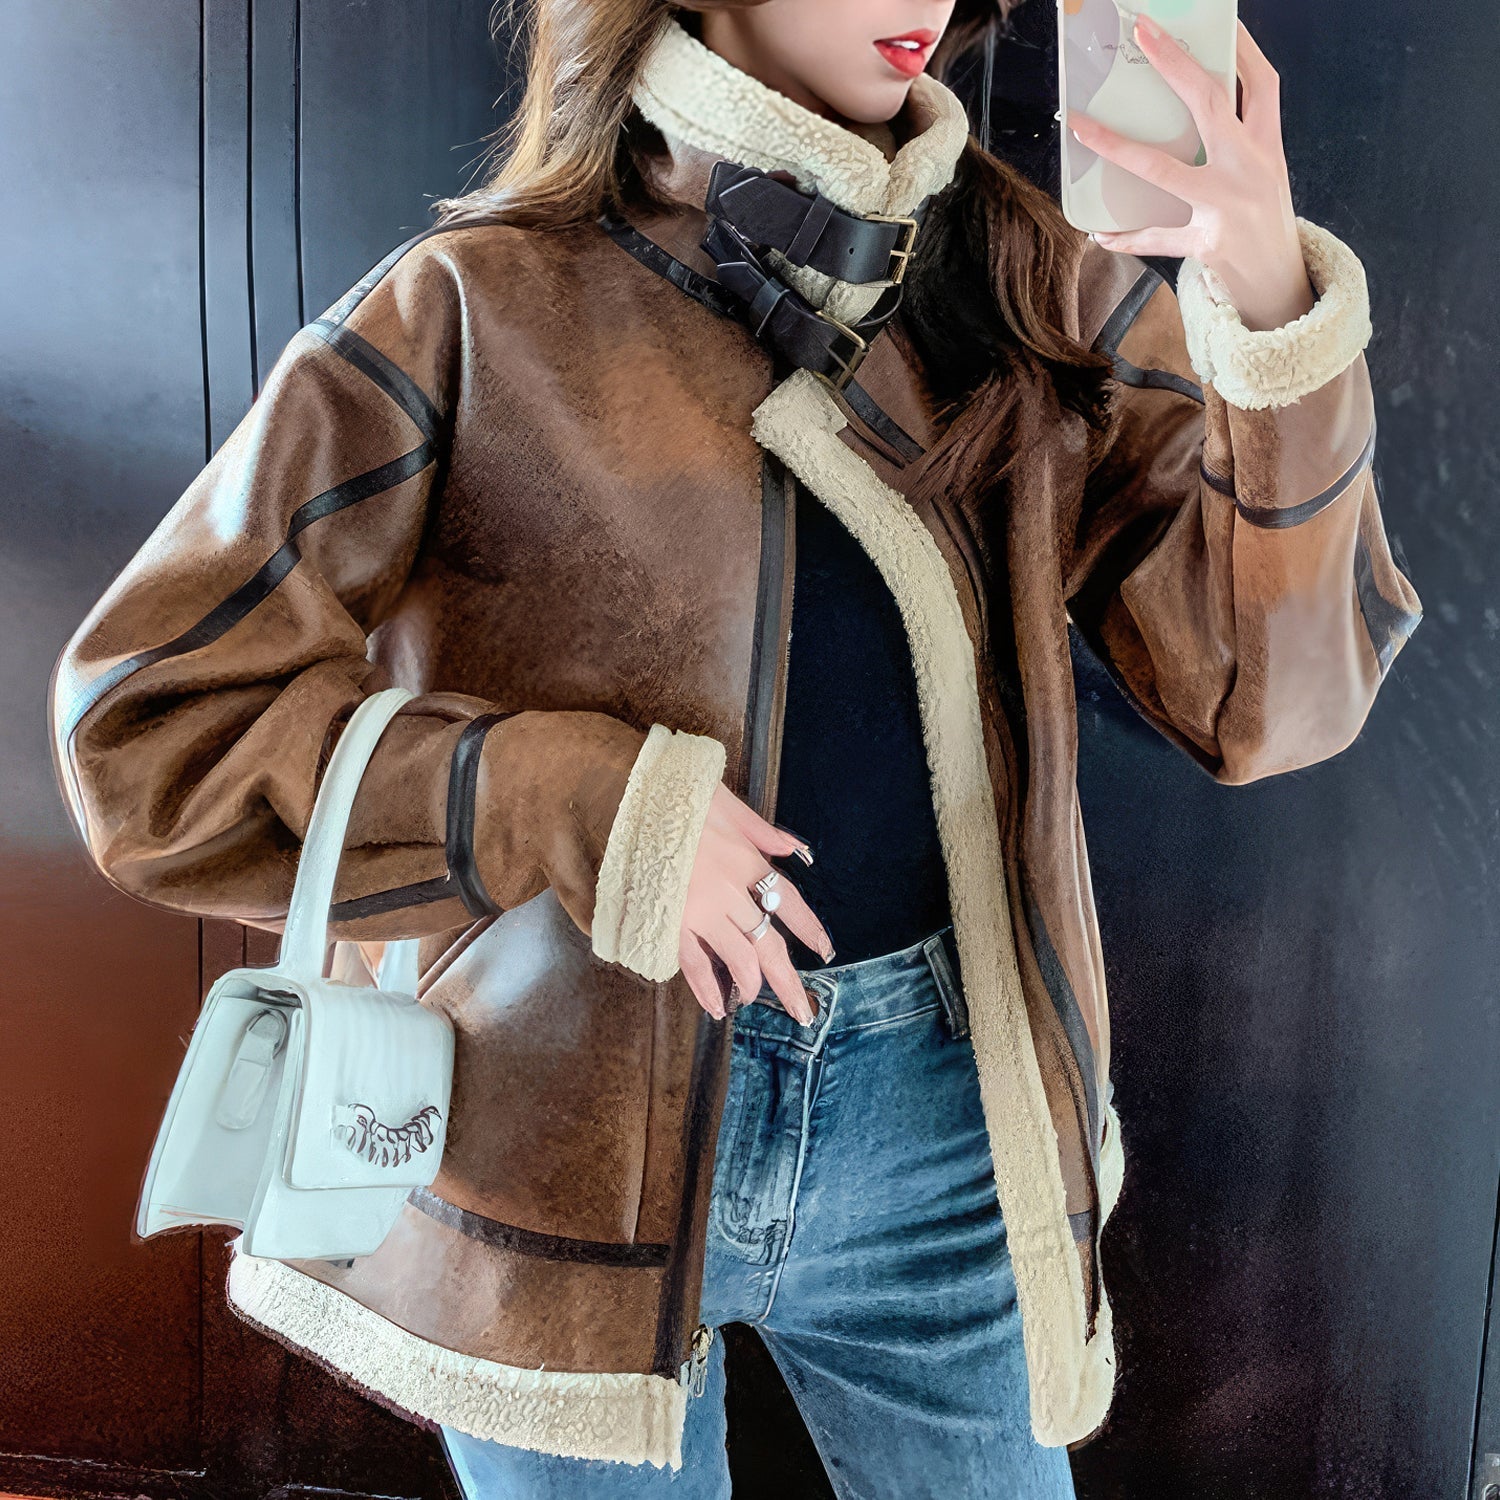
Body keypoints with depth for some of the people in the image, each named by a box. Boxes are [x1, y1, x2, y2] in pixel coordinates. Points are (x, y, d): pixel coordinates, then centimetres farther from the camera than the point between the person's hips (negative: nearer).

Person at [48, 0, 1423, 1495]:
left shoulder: (1034, 286, 2)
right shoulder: (476, 311, -7)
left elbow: (1264, 695, -3)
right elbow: (146, 717, -9)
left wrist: (1267, 308, -17)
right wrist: (589, 814, -17)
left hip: (931, 1111, 3)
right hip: (564, 1127, -2)